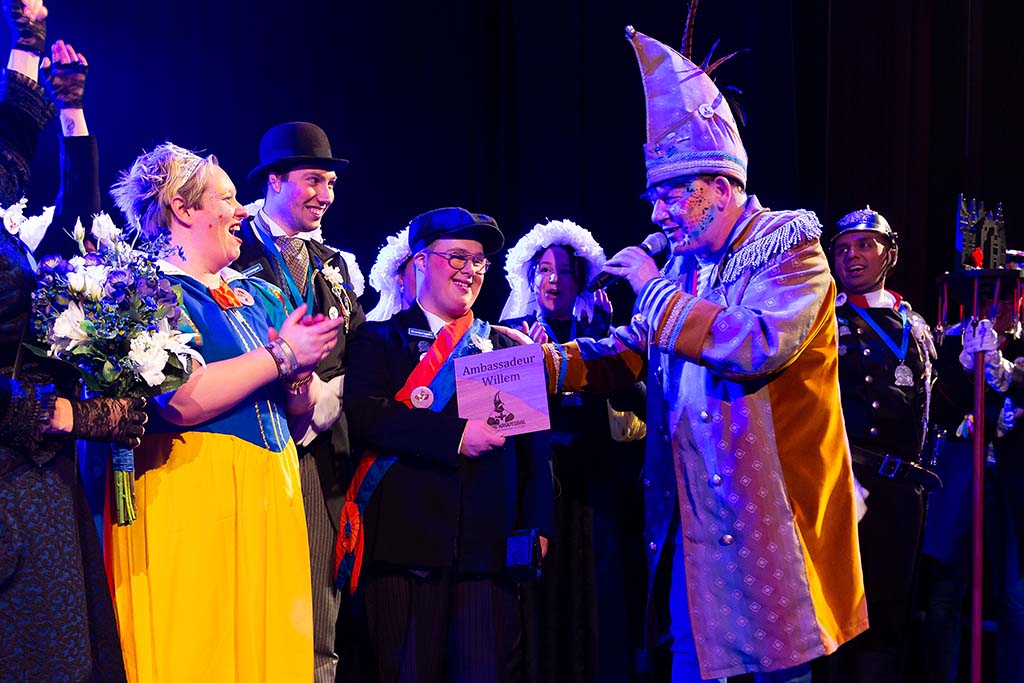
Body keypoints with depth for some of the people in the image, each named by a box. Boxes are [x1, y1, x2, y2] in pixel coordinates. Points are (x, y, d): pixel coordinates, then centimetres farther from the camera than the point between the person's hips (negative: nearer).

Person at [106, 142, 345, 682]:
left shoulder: (259, 296, 17)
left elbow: (303, 405, 16)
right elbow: (181, 401, -20)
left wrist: (299, 373, -7)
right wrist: (281, 354, -11)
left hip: (271, 492, 7)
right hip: (191, 492, -7)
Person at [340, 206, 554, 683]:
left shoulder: (506, 346, 17)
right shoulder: (380, 339, 8)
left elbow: (533, 441, 14)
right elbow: (365, 414, -10)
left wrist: (535, 525, 4)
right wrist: (455, 436, -17)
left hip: (489, 549, 3)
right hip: (406, 546, -2)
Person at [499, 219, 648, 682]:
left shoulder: (598, 335, 12)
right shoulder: (510, 333, 8)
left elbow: (634, 401, -2)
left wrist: (606, 330, -6)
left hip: (593, 488, 2)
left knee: (597, 610, 0)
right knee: (537, 612, -2)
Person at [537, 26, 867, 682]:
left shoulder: (788, 247, -8)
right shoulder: (684, 263, 11)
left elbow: (763, 344, -25)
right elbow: (630, 353, 11)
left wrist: (657, 291, -18)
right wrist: (551, 360, -6)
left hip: (767, 509, -6)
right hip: (690, 507, 6)